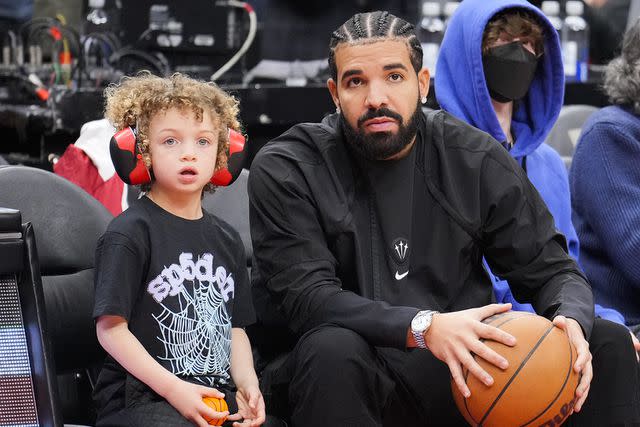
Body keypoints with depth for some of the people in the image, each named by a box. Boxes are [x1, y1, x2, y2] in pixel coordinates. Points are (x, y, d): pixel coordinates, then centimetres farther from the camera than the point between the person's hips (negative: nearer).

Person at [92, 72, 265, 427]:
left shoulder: (227, 240, 18)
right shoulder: (129, 234, -4)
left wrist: (247, 383, 0)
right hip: (141, 395, -6)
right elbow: (110, 328, -9)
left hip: (217, 397, 6)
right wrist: (173, 388, -16)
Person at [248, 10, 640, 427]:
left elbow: (550, 269, 7)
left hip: (463, 372, 3)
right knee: (333, 349, -37)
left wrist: (571, 319, -19)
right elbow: (306, 297, -17)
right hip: (338, 377, -3)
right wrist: (423, 327, -32)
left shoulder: (477, 160, 3)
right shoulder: (284, 171, -7)